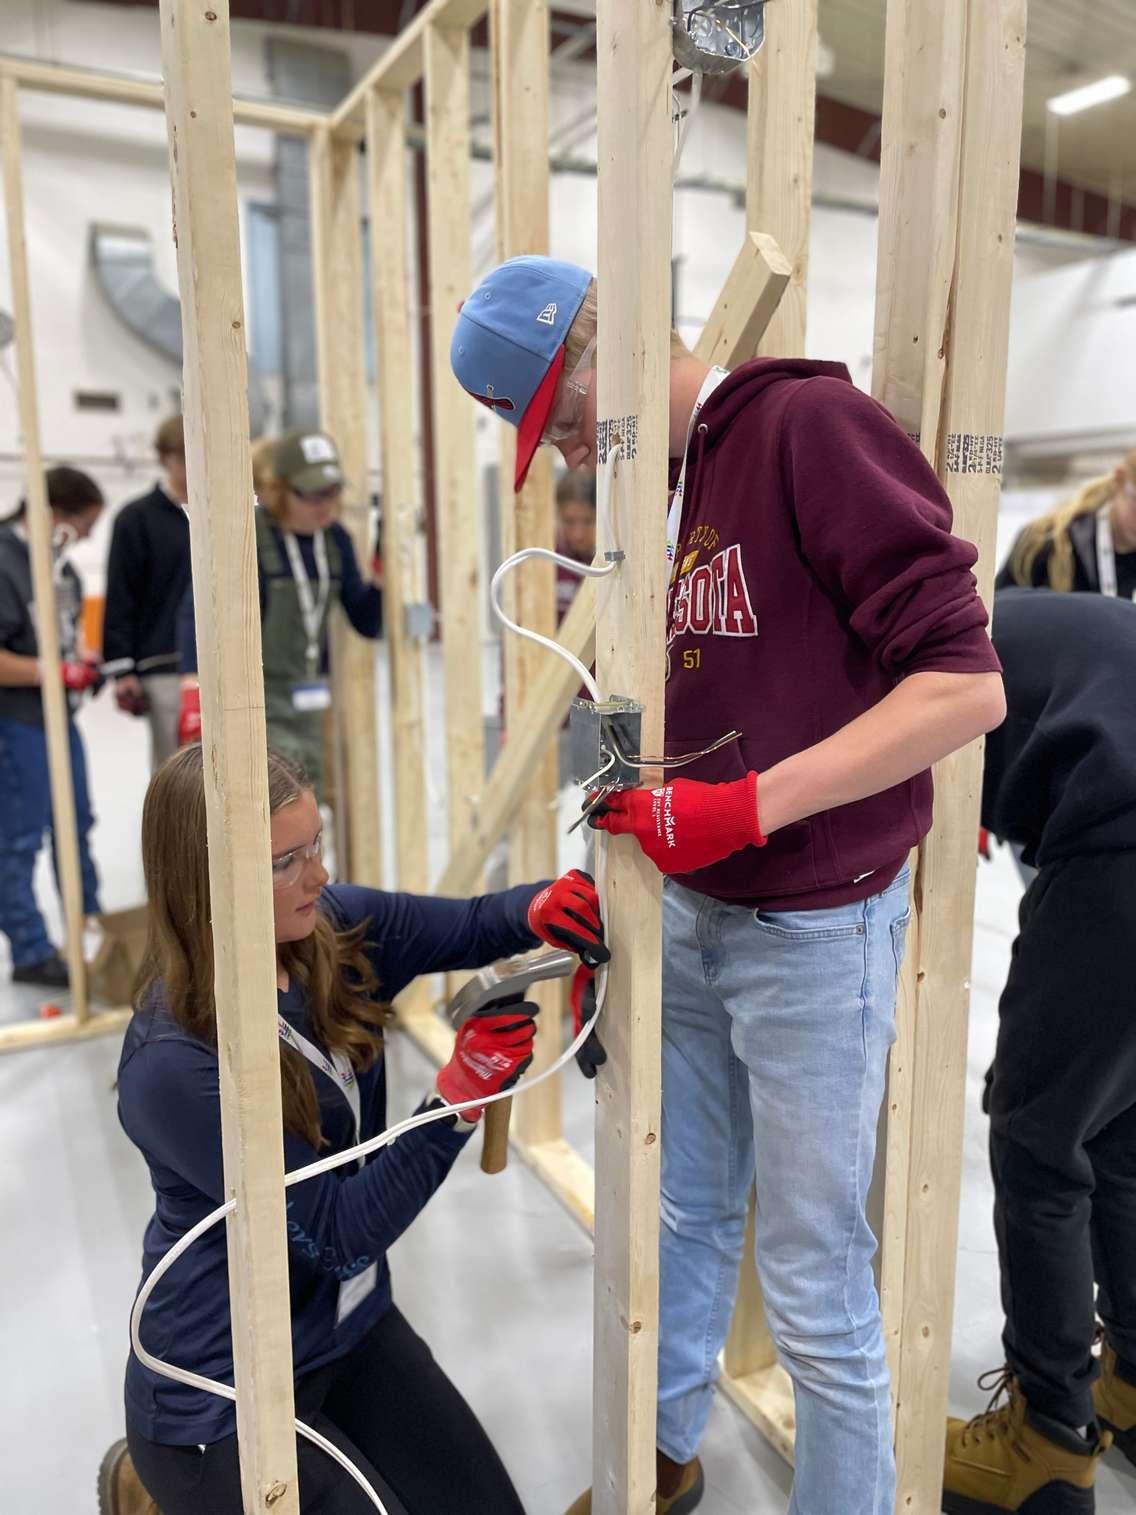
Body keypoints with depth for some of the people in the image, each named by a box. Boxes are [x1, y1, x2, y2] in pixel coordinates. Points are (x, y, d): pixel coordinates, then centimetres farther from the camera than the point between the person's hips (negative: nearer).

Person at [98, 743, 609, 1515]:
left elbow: (469, 924, -3)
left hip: (352, 1330, 7)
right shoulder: (173, 1066, -30)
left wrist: (540, 907, -26)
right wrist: (462, 1092, -33)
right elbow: (339, 1232, -24)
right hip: (225, 1392, -6)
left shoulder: (329, 929, -11)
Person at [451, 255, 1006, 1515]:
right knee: (679, 1217, 22)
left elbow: (966, 686, -20)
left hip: (814, 932, -7)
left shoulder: (814, 424, -14)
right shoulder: (656, 488, 9)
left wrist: (745, 809, -24)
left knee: (811, 1281, 9)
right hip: (686, 916, 7)